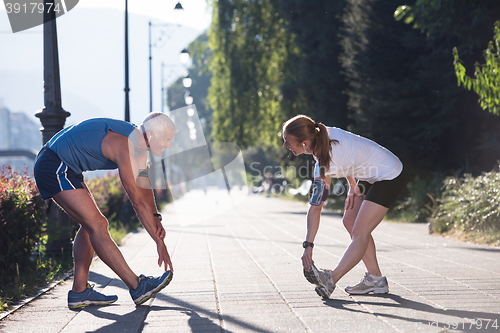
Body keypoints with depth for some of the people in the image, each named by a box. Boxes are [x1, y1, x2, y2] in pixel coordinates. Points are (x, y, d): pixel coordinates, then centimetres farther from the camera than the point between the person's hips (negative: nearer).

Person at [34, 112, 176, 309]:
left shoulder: (135, 140, 7)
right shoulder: (124, 146, -23)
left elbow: (144, 186, 15)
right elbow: (138, 201, -22)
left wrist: (156, 219, 1)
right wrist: (160, 242, -18)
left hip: (62, 169, 11)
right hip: (55, 168, -11)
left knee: (91, 224, 9)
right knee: (96, 225, -14)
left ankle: (79, 292, 8)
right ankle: (138, 287, -15)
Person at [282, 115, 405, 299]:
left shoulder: (325, 163, -31)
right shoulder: (323, 133, -9)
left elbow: (315, 208, -28)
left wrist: (308, 246, -24)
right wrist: (352, 186, 7)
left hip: (389, 178, -10)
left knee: (359, 232, -16)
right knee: (350, 221, 9)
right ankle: (375, 279, 11)